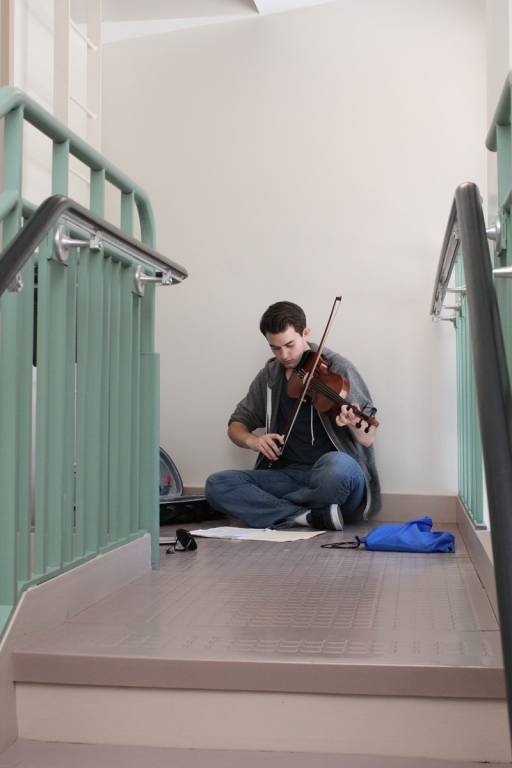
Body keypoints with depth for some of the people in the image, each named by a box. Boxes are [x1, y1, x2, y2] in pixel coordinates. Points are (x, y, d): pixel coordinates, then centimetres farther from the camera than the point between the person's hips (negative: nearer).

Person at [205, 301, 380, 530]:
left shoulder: (336, 368, -4)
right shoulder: (269, 376, 10)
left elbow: (368, 438, -7)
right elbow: (236, 425, 18)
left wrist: (354, 423, -31)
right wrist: (252, 440, -5)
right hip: (288, 475, 4)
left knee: (339, 465, -40)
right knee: (216, 485, -18)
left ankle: (270, 508, -14)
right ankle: (310, 516, -24)